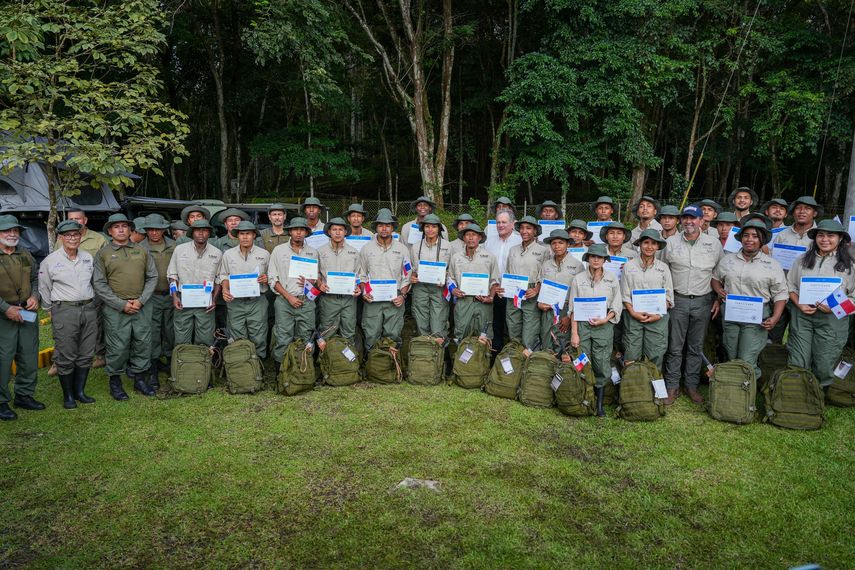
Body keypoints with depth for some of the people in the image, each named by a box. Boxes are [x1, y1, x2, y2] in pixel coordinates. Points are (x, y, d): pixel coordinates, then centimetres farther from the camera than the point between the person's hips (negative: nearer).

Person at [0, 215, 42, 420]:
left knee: (30, 357, 11)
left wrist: (35, 296, 2)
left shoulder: (25, 255, 12)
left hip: (28, 314, 5)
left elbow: (36, 278, 20)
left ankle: (24, 395, 25)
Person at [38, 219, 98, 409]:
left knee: (86, 355, 9)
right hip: (64, 311, -4)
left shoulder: (88, 258, 8)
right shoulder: (50, 261, -3)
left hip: (89, 309, 4)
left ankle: (79, 391, 22)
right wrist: (51, 310, 8)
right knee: (66, 357, 0)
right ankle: (68, 395, 13)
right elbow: (44, 289, 5)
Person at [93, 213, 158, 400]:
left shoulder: (142, 251, 10)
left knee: (143, 343, 7)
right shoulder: (103, 254, 3)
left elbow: (152, 277, 8)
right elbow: (99, 284, -2)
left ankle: (140, 379, 21)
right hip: (116, 308, -2)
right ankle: (115, 381, 16)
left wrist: (141, 300, -5)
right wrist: (122, 304, -10)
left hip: (142, 306, 3)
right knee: (117, 347, -1)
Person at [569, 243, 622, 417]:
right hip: (582, 324, 0)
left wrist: (605, 319, -11)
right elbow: (573, 308, 2)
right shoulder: (578, 279, 3)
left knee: (602, 365, 1)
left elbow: (616, 307, 7)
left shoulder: (612, 279, 4)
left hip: (604, 326, 0)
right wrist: (574, 332, -3)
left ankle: (599, 404, 11)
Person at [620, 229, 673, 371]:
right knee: (631, 356, 0)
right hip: (633, 315, -1)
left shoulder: (663, 267, 8)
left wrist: (659, 315, -7)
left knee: (655, 356, 1)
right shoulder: (629, 266, 5)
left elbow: (668, 295, 6)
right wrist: (633, 312, -9)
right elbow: (624, 294, 3)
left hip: (657, 317, 1)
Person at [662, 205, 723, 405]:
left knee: (696, 347, 8)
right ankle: (672, 386, 10)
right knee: (675, 347, 1)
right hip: (678, 300, -1)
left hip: (702, 301, 1)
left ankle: (692, 386, 19)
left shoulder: (714, 243, 4)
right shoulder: (671, 242, 3)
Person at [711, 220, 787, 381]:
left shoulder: (772, 265, 1)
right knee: (732, 360, 10)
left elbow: (780, 294, 0)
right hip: (729, 314, 3)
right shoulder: (727, 260, 9)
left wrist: (775, 318, -12)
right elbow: (715, 279, 22)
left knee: (747, 362, -10)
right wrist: (719, 291, 0)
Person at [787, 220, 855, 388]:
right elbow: (790, 286, 10)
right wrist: (799, 305, -6)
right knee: (797, 362, 5)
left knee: (824, 364, 6)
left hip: (832, 318, -1)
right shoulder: (802, 260, 7)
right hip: (802, 315, 2)